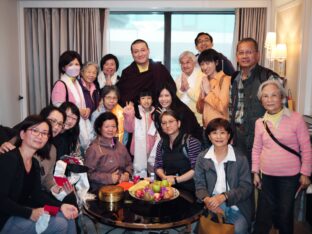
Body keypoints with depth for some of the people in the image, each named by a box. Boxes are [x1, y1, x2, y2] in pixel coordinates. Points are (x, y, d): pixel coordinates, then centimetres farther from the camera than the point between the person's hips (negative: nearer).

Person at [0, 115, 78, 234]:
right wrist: (30, 213, -29)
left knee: (67, 218, 3)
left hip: (21, 213, 9)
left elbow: (37, 194, 6)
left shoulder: (34, 163, 8)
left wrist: (61, 206, -8)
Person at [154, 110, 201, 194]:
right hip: (169, 187, 5)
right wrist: (164, 177, -5)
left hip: (188, 189, -4)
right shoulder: (162, 143, 9)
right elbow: (158, 166, 15)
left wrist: (176, 180, -12)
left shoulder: (191, 142, -8)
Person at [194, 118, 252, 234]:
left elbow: (246, 187, -6)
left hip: (236, 206, -1)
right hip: (212, 205, 1)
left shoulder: (240, 158, -4)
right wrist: (207, 199, -19)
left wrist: (223, 197, -21)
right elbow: (199, 184, 3)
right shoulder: (202, 158, 4)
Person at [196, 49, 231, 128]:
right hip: (206, 126, 6)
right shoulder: (205, 81, 11)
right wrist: (202, 94, -6)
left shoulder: (224, 79, -8)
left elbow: (223, 107, -16)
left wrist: (208, 92, -11)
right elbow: (200, 109, 10)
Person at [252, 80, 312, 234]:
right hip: (267, 176, 3)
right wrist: (255, 172, 8)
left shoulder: (296, 119, -10)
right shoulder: (260, 122, 1)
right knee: (264, 213, 12)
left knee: (285, 213, 10)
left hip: (290, 176, -2)